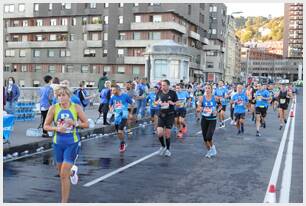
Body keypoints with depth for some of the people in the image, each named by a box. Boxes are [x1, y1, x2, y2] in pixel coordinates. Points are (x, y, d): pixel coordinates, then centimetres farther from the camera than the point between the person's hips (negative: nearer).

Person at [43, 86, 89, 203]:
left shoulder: (76, 107, -6)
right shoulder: (53, 108, -4)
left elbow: (86, 124, 0)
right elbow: (46, 126, 0)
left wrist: (75, 123, -17)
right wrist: (57, 128, -18)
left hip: (72, 143, -3)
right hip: (58, 143, 3)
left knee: (64, 175, -9)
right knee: (61, 172, 19)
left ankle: (64, 202, 5)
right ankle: (73, 171, 55)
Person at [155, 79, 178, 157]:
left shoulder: (173, 93, -4)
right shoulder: (159, 93, 2)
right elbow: (155, 102, 14)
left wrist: (172, 103, -17)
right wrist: (158, 102, -9)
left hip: (170, 115, -2)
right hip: (161, 115, 2)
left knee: (167, 133, 3)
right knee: (159, 133, -9)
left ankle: (168, 149, 22)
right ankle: (163, 146, 18)